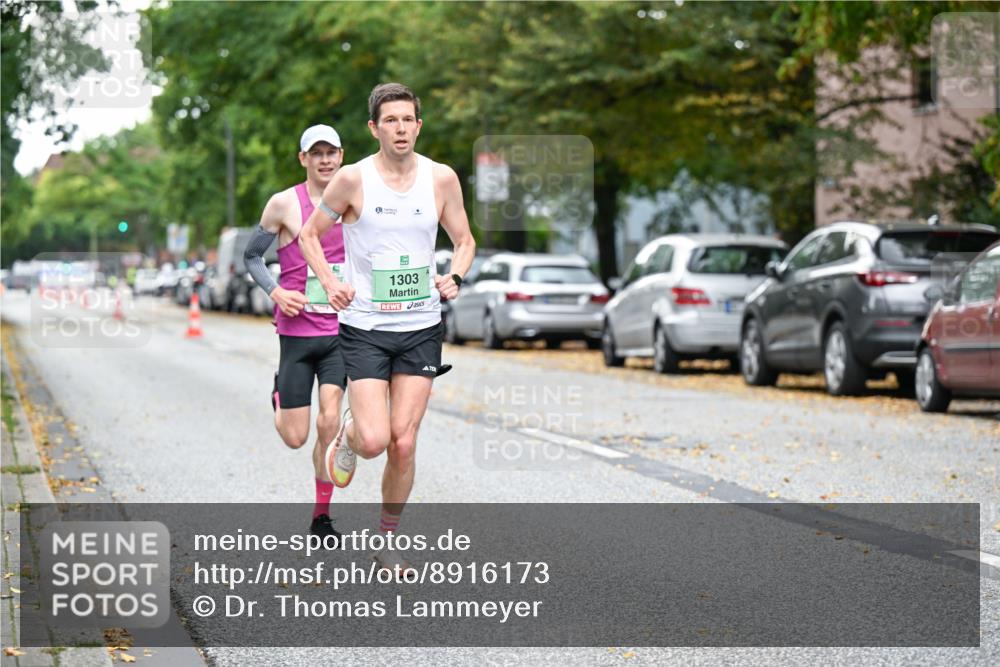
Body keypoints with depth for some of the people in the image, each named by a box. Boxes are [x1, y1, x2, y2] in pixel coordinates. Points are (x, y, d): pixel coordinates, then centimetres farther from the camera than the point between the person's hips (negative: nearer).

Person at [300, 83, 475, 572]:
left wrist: (454, 277, -8)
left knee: (403, 444, 0)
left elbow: (464, 241, 12)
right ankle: (349, 433, 24)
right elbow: (309, 235, 5)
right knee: (374, 441, -13)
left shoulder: (441, 179, 0)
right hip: (364, 327, -2)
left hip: (421, 328, 2)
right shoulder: (353, 179, -7)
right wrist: (330, 283, -11)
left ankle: (387, 539, 18)